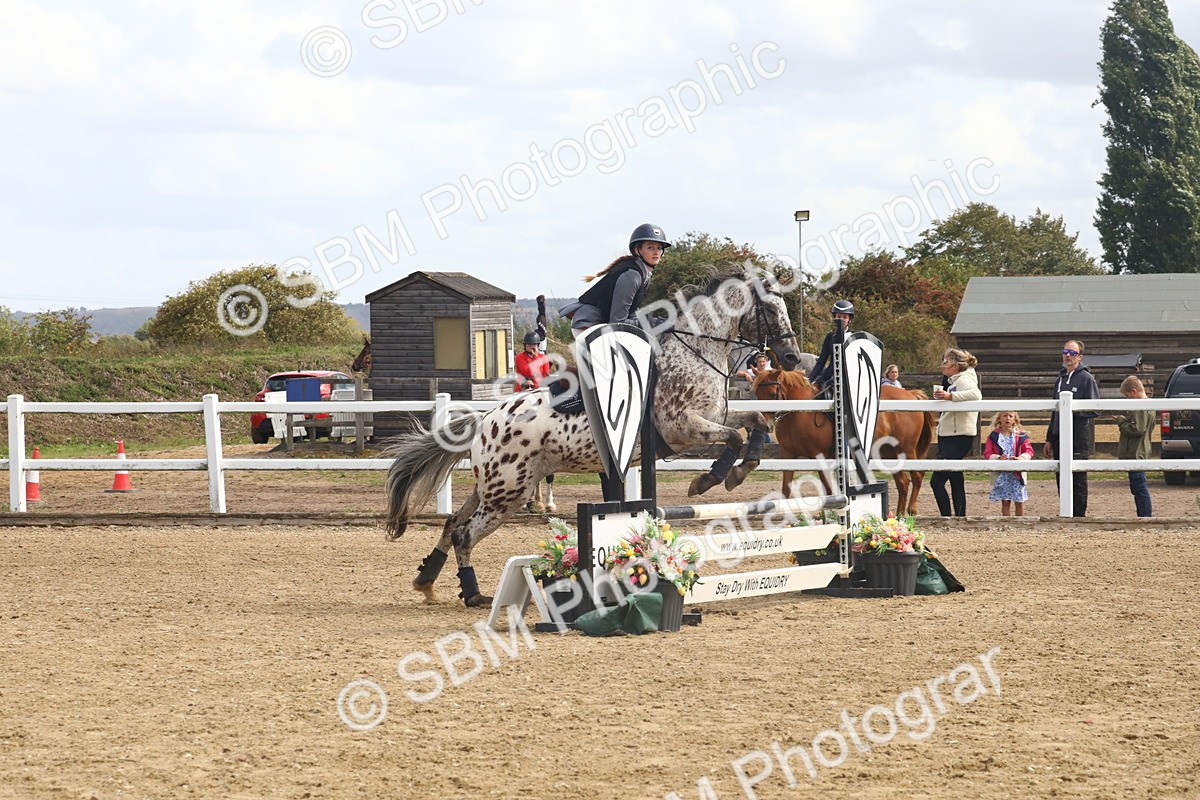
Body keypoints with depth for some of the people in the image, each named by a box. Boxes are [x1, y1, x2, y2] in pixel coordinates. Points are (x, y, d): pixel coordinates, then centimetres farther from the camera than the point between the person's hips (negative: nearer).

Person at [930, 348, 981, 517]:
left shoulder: (964, 380, -13)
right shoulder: (953, 381, 17)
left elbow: (975, 395, -34)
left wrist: (950, 396, -39)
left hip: (958, 438, -11)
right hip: (948, 437, 11)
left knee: (937, 481, -13)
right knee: (956, 480, 14)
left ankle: (947, 518, -12)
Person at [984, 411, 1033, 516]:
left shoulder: (1021, 436, 4)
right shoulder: (994, 436, 3)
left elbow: (1029, 451, 0)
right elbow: (987, 454, -1)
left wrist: (1021, 458, -20)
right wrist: (998, 458, -20)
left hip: (1017, 474, 0)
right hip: (1001, 475, 0)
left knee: (1019, 502, 4)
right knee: (1005, 502, 3)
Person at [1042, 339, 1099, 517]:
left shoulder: (1086, 379, -3)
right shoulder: (1060, 380, 19)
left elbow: (1095, 410, -8)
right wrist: (1049, 439, 22)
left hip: (1078, 436, -7)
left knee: (1078, 480, -6)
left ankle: (1079, 515, -3)